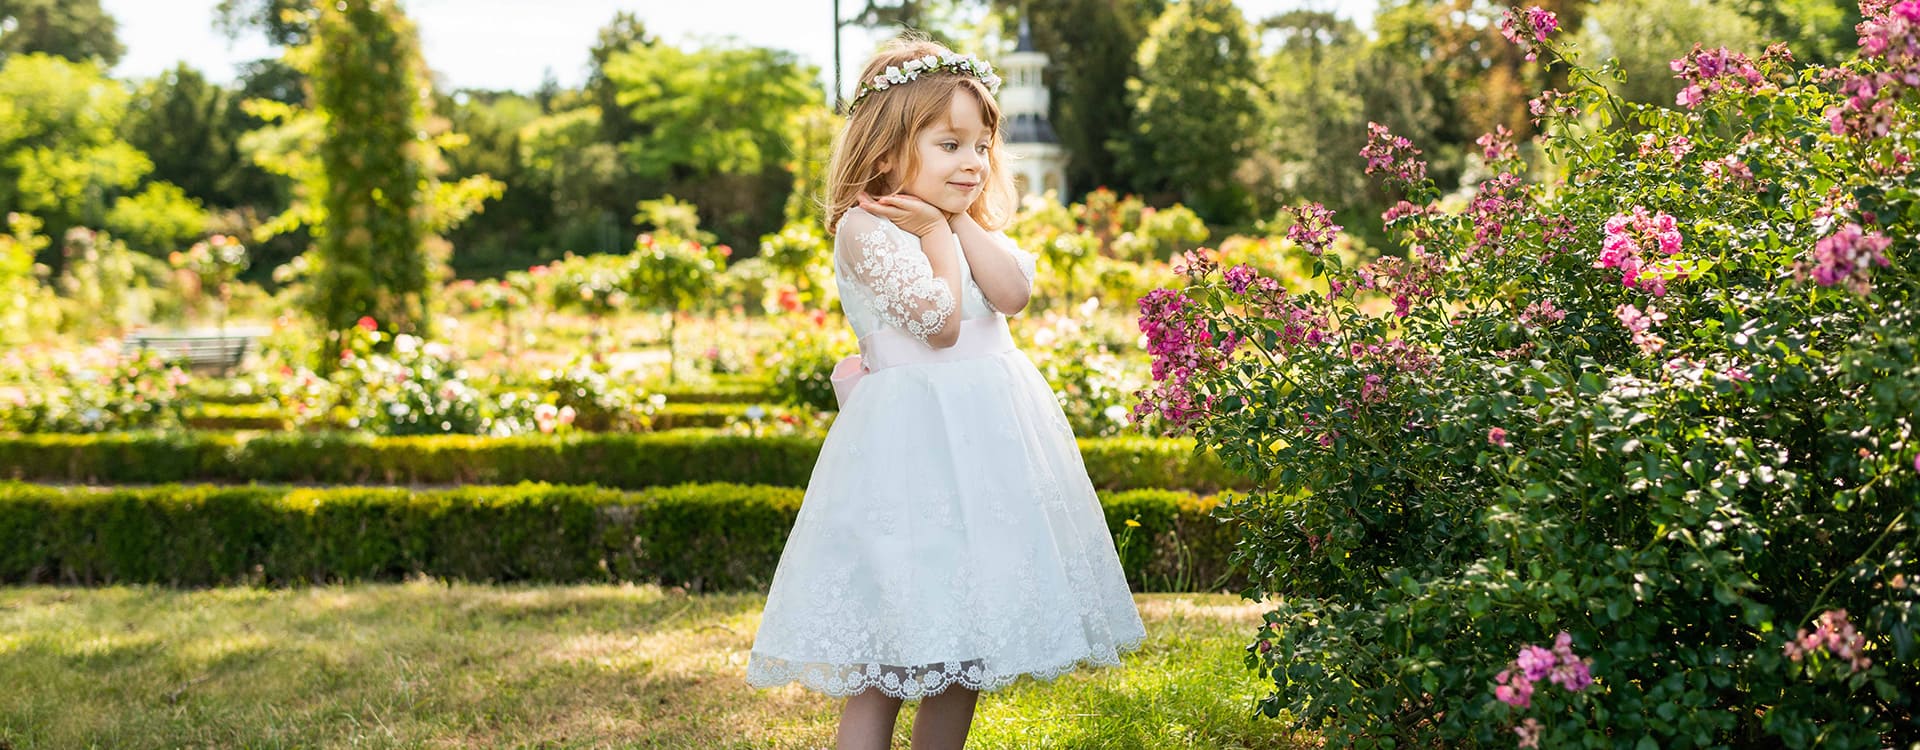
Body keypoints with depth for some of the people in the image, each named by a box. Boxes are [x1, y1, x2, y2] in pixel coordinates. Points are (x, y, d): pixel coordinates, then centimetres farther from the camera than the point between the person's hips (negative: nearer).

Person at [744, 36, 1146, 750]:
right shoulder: (866, 228, -10)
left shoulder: (972, 227, 14)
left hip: (990, 437, 8)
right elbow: (939, 321, -18)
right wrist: (936, 232, -8)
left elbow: (1013, 292, -4)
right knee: (892, 642, -6)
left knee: (967, 630, 12)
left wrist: (960, 218, -6)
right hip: (913, 439, -8)